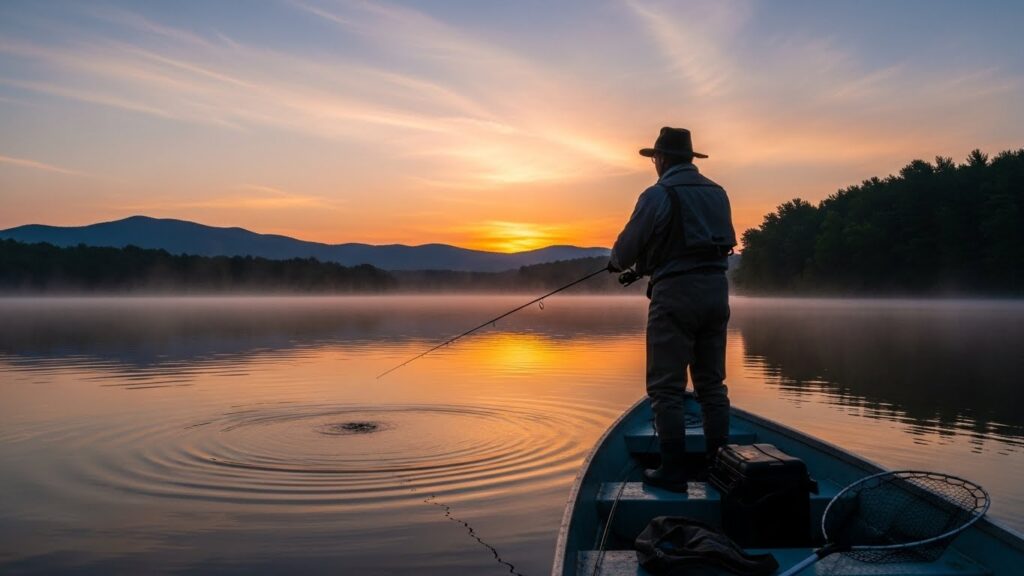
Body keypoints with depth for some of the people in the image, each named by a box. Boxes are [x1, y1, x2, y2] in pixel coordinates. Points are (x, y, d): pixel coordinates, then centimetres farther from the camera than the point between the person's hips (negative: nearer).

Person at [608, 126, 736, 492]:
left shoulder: (658, 195, -8)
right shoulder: (717, 193, 14)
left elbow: (626, 249, -5)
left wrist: (617, 263, 21)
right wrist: (644, 268, 24)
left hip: (676, 294, -7)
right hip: (716, 290, 7)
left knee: (666, 387, -1)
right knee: (712, 384, 13)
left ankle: (674, 470, -1)